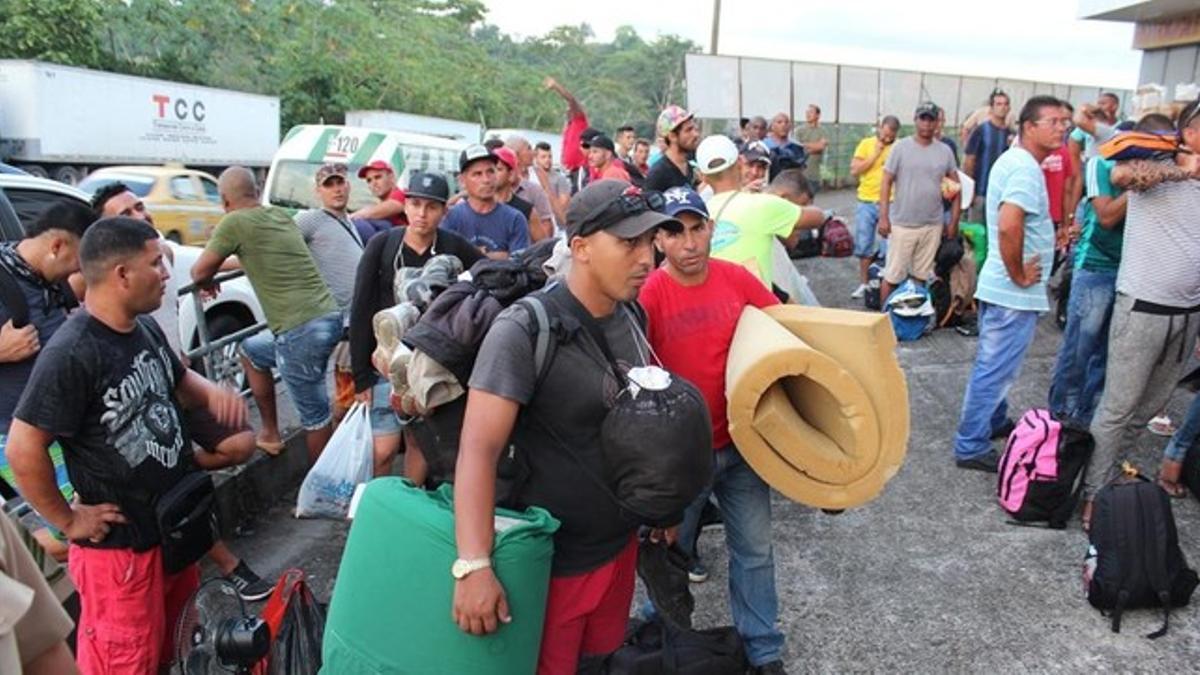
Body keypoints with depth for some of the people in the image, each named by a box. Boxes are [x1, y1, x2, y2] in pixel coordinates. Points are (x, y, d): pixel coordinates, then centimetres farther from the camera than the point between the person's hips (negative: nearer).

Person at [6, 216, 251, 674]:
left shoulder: (146, 329, 1)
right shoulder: (71, 354, -26)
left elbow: (178, 382, 17)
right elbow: (23, 449, -24)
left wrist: (212, 393, -5)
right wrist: (67, 520, -15)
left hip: (177, 521, 8)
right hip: (119, 541, -8)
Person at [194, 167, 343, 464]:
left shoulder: (234, 222, -3)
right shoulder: (280, 214, 18)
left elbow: (199, 273, 6)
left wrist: (209, 281, 27)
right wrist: (229, 261, 41)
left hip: (301, 330, -8)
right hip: (329, 316, 8)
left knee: (315, 415, 2)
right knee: (250, 350, 29)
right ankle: (270, 433, 35)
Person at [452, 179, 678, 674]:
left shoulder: (632, 318, -1)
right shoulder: (524, 331, -23)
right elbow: (478, 450, -28)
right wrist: (473, 565, -36)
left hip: (620, 543, 7)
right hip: (550, 557, -6)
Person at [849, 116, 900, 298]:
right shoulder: (866, 144, 3)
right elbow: (854, 170, -5)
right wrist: (874, 155, -9)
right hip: (866, 202, 2)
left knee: (888, 249, -2)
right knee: (864, 247, 10)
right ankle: (863, 284, 24)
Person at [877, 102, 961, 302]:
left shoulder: (945, 151, 6)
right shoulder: (901, 147, -3)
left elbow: (956, 187, 10)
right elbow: (886, 183, -3)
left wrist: (954, 222, 6)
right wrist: (883, 217, -10)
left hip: (933, 226, 3)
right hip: (902, 224, -3)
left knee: (920, 276, 10)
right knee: (892, 276, 0)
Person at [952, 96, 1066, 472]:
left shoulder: (1012, 160, 11)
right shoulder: (1026, 169, -20)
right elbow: (1008, 226, -35)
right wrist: (1018, 275, -22)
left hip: (998, 285, 10)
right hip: (1014, 292, -10)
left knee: (994, 366, 23)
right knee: (995, 370, -2)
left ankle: (995, 422, 40)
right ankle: (971, 448, 7)